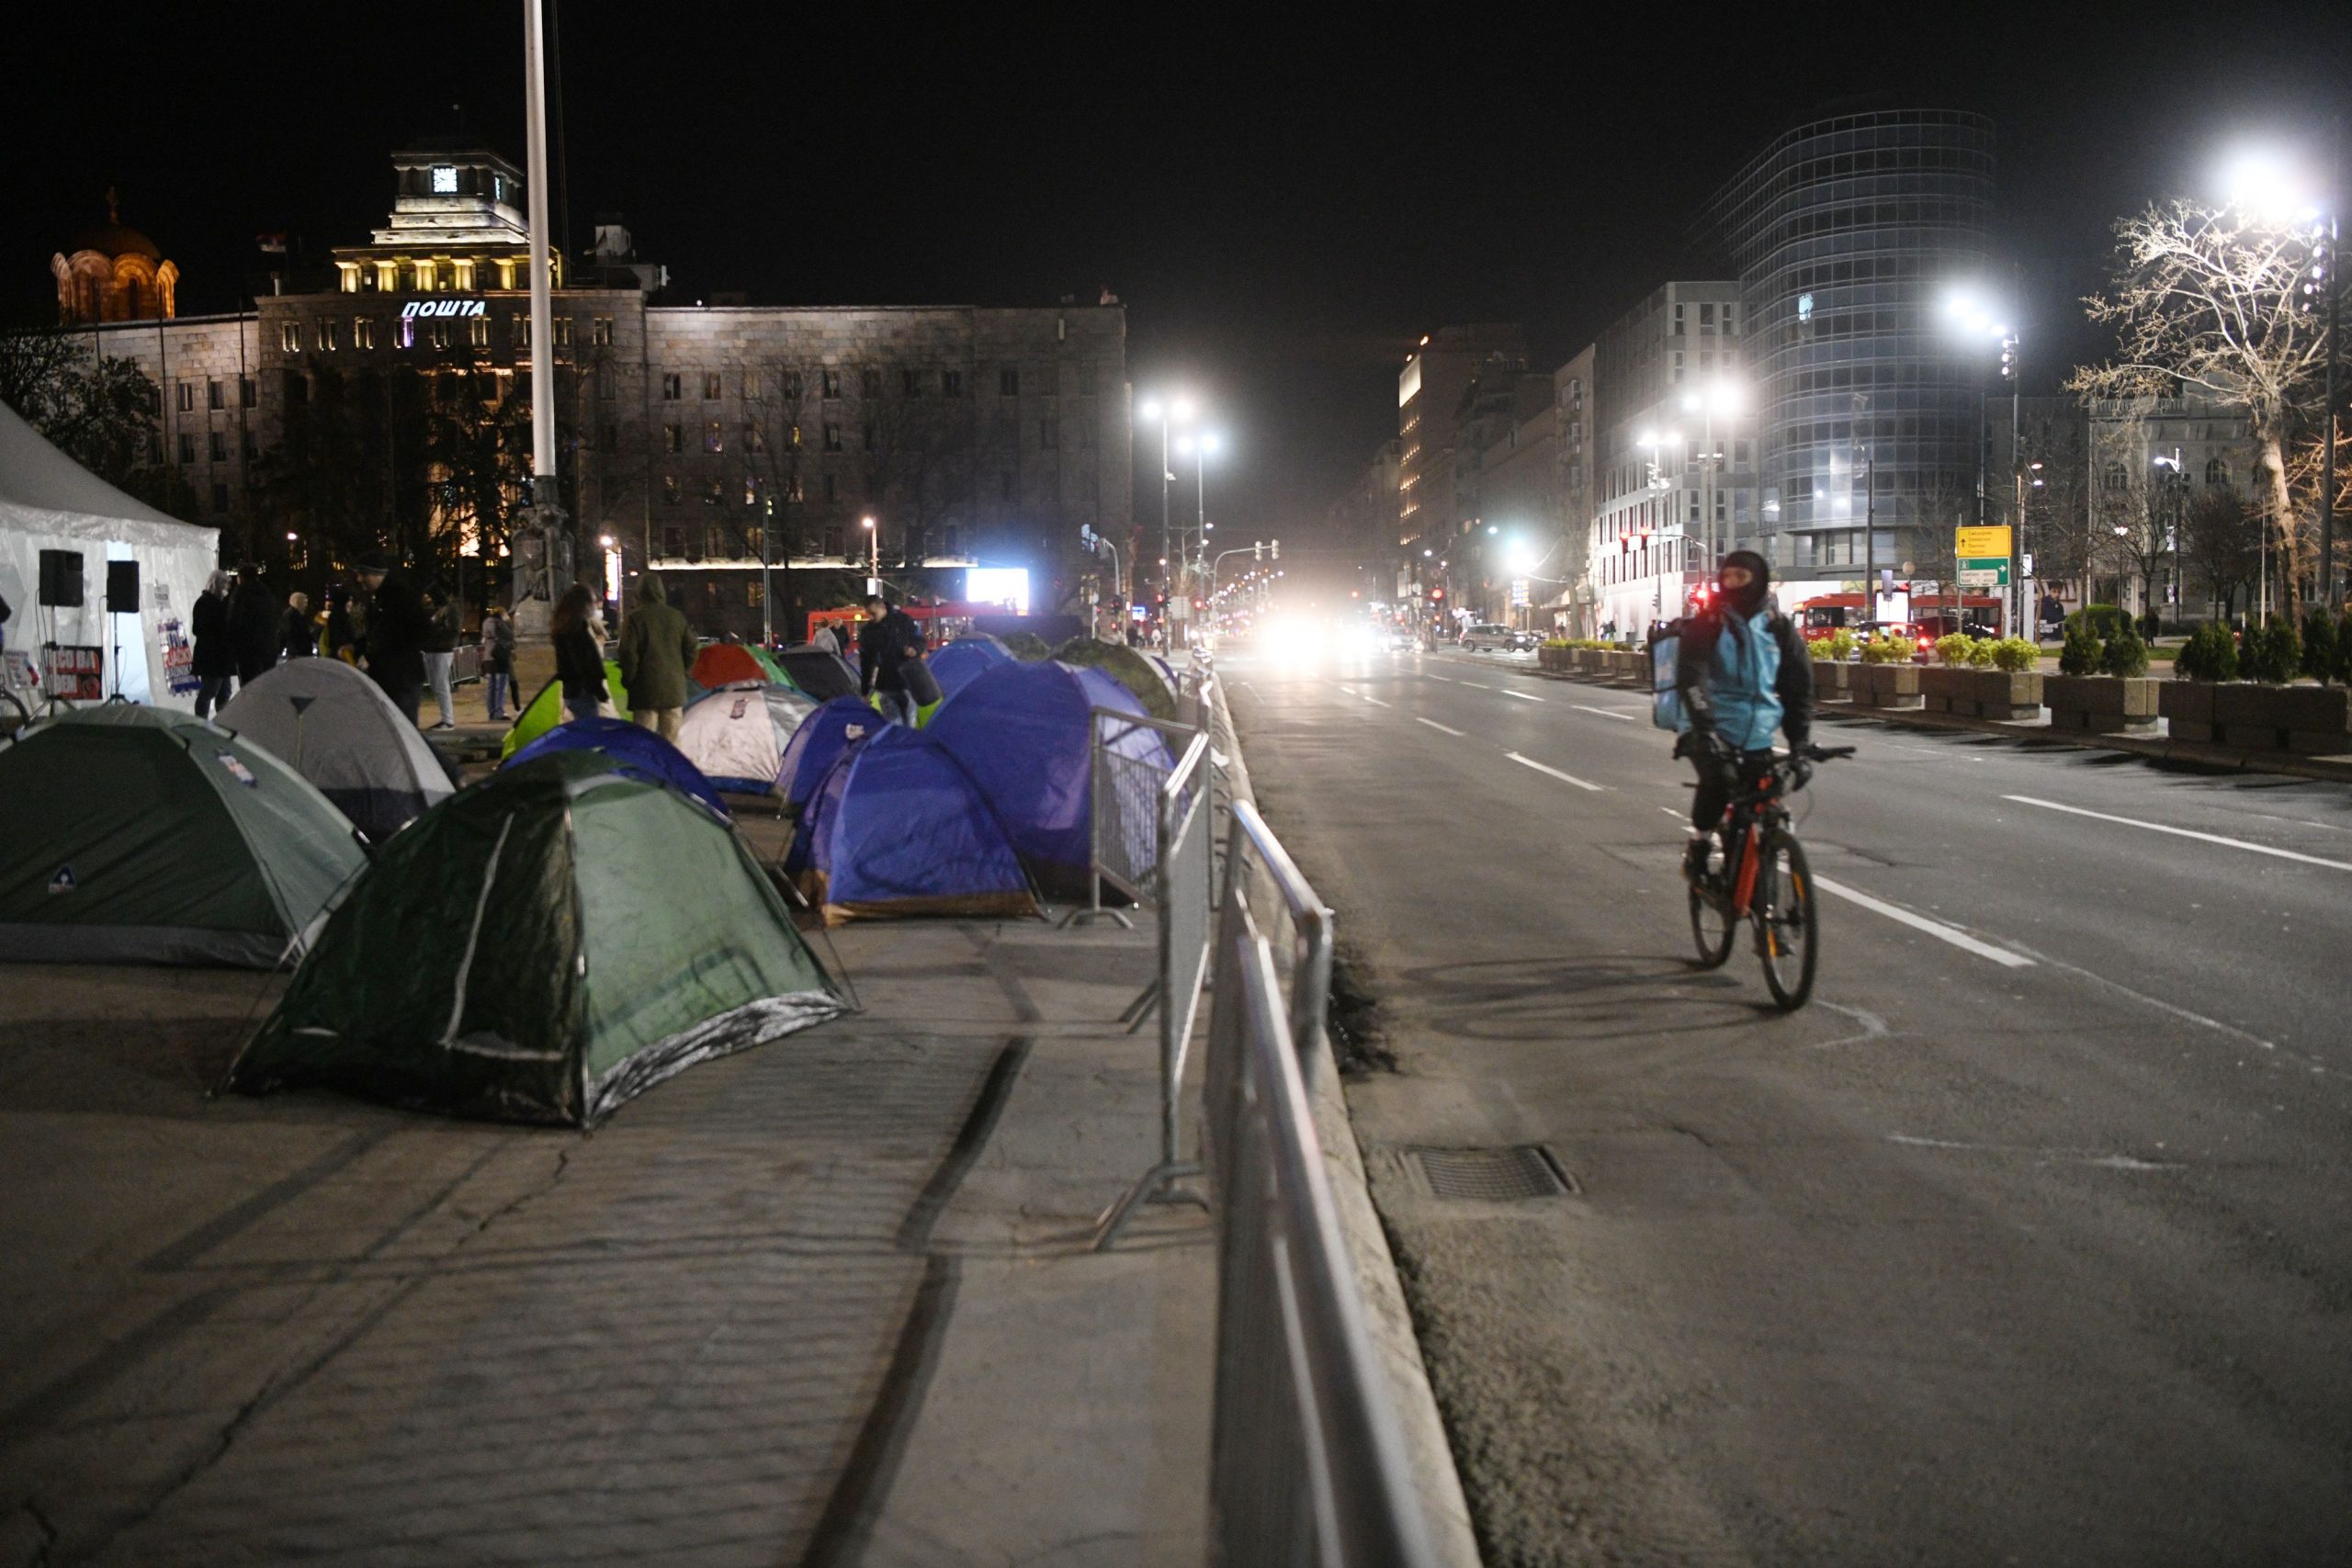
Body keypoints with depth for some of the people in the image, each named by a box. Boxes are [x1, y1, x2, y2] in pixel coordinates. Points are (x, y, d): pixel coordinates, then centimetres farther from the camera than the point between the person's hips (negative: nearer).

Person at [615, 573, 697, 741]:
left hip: (646, 689, -4)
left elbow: (629, 653, -11)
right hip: (674, 689, 4)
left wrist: (628, 680, 2)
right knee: (672, 740, 10)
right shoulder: (677, 617, 6)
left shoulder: (635, 618, -9)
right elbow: (690, 649, 9)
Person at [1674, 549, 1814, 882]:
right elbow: (1691, 679, -17)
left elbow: (1799, 688, 10)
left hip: (1758, 739, 3)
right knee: (1719, 779, -32)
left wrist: (1801, 744, 1)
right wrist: (1705, 727, -31)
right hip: (1713, 733, -3)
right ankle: (1699, 849, -9)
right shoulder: (1706, 624, -3)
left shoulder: (1779, 628, 7)